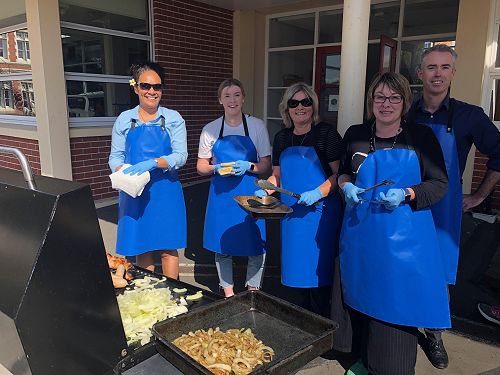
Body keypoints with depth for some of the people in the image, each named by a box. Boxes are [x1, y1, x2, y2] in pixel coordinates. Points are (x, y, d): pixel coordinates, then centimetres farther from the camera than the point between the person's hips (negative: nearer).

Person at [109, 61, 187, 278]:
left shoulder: (173, 119, 1)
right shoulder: (124, 120, 6)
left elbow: (180, 156, -7)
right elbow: (115, 156, 7)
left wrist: (152, 163, -23)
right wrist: (123, 174, -15)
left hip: (165, 191, -1)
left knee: (168, 247, 4)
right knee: (142, 248, 9)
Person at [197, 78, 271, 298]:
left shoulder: (257, 126, 0)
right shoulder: (210, 129, 3)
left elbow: (266, 165, 2)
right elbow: (201, 167, 8)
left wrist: (249, 166, -18)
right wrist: (216, 168, -13)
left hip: (250, 193, -1)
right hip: (221, 194, 1)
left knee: (256, 244, 2)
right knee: (222, 245, 10)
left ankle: (253, 290, 24)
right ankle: (227, 291, 30)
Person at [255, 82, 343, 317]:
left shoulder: (326, 133, -6)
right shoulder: (281, 138, 10)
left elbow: (339, 173, -10)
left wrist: (318, 193, -24)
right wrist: (264, 189, -1)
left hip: (320, 210, -5)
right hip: (291, 211, 6)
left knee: (317, 266, 0)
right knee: (297, 264, 13)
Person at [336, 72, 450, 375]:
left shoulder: (422, 137, -3)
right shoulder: (356, 135, 4)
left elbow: (440, 184, -1)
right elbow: (343, 171, 18)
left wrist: (405, 195, -17)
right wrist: (346, 185, -4)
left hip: (403, 238, -2)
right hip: (361, 233, 3)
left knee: (398, 304, 4)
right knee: (362, 298, 13)